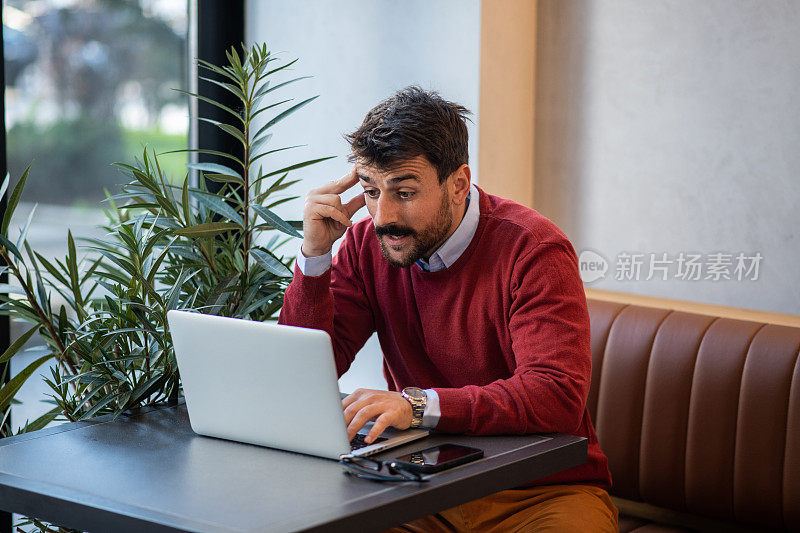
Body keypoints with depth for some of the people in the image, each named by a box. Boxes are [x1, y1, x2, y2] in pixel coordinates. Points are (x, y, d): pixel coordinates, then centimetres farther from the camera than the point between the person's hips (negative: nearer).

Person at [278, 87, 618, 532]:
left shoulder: (533, 250, -15)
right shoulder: (368, 244, 0)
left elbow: (557, 397, -27)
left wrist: (417, 403, -37)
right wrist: (315, 254, -14)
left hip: (541, 491, -3)